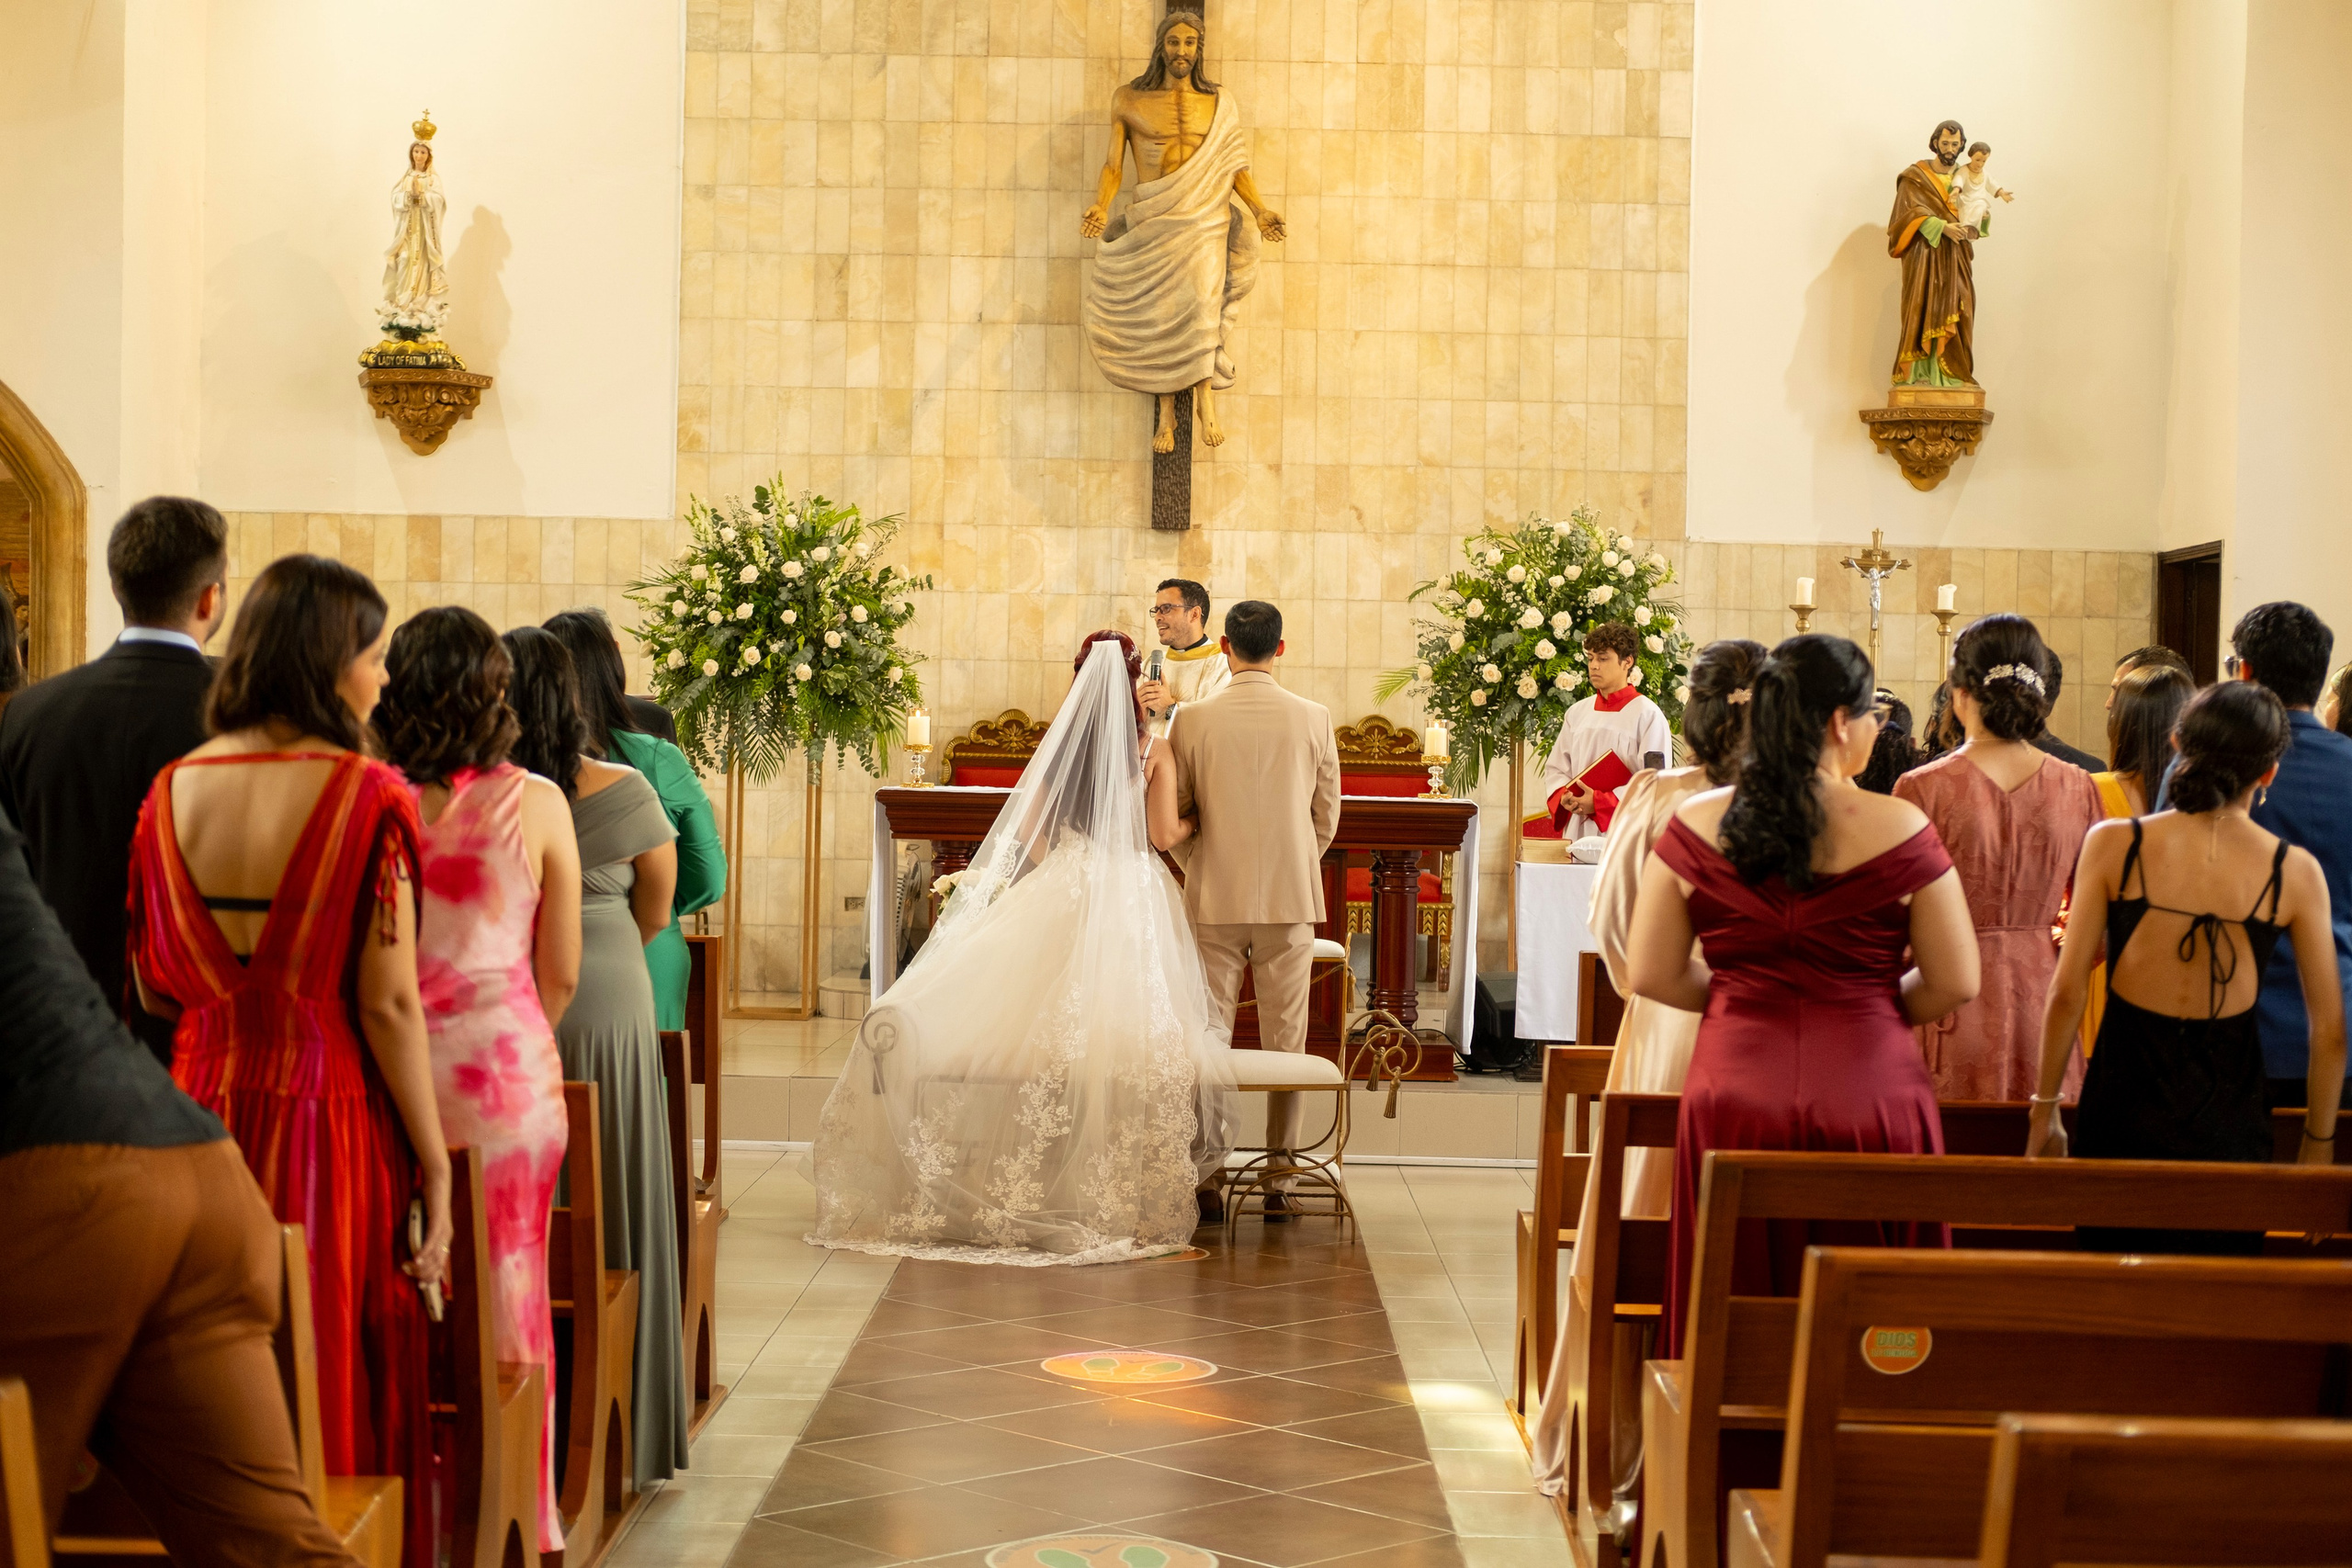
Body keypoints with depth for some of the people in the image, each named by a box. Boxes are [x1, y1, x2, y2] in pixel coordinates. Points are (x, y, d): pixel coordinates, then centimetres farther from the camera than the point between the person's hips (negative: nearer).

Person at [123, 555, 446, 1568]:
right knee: (343, 1385, 8)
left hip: (204, 1119, 4)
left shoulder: (172, 790, 1)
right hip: (331, 1127, -4)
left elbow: (154, 990, 7)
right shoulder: (364, 796, -13)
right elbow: (388, 1005, -14)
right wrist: (434, 1164, -8)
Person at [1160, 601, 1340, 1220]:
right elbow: (1327, 820, 4)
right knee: (1285, 1043, 7)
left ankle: (1206, 1180, 9)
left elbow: (1173, 822, 1)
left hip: (1215, 899, 0)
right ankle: (1279, 1182, 9)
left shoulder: (1194, 722, -6)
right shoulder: (1315, 720, -3)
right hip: (1291, 898, 1)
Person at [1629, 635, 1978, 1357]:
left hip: (1735, 1094, 2)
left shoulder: (1697, 825, 0)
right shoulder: (1901, 830, -6)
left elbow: (1653, 976, 3)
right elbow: (1955, 983, 0)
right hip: (1869, 1094, -2)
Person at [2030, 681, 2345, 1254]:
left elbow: (2065, 993, -6)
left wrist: (2044, 1109, 6)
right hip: (2229, 1115, 0)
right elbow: (2329, 1029, -1)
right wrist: (2318, 1143, 12)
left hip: (2123, 1102, 0)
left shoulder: (2113, 844, -7)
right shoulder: (2295, 872, -5)